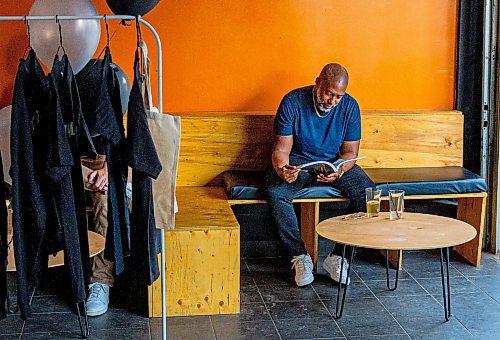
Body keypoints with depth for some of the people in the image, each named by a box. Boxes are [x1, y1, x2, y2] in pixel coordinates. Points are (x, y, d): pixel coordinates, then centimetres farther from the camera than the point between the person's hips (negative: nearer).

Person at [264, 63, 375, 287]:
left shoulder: (350, 106, -8)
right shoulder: (293, 101, -15)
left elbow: (350, 151, -6)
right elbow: (282, 148, -13)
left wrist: (338, 171, -29)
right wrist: (282, 169, -37)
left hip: (335, 162, 2)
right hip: (297, 161, -2)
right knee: (276, 193, -33)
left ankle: (337, 256, -14)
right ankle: (300, 256, -17)